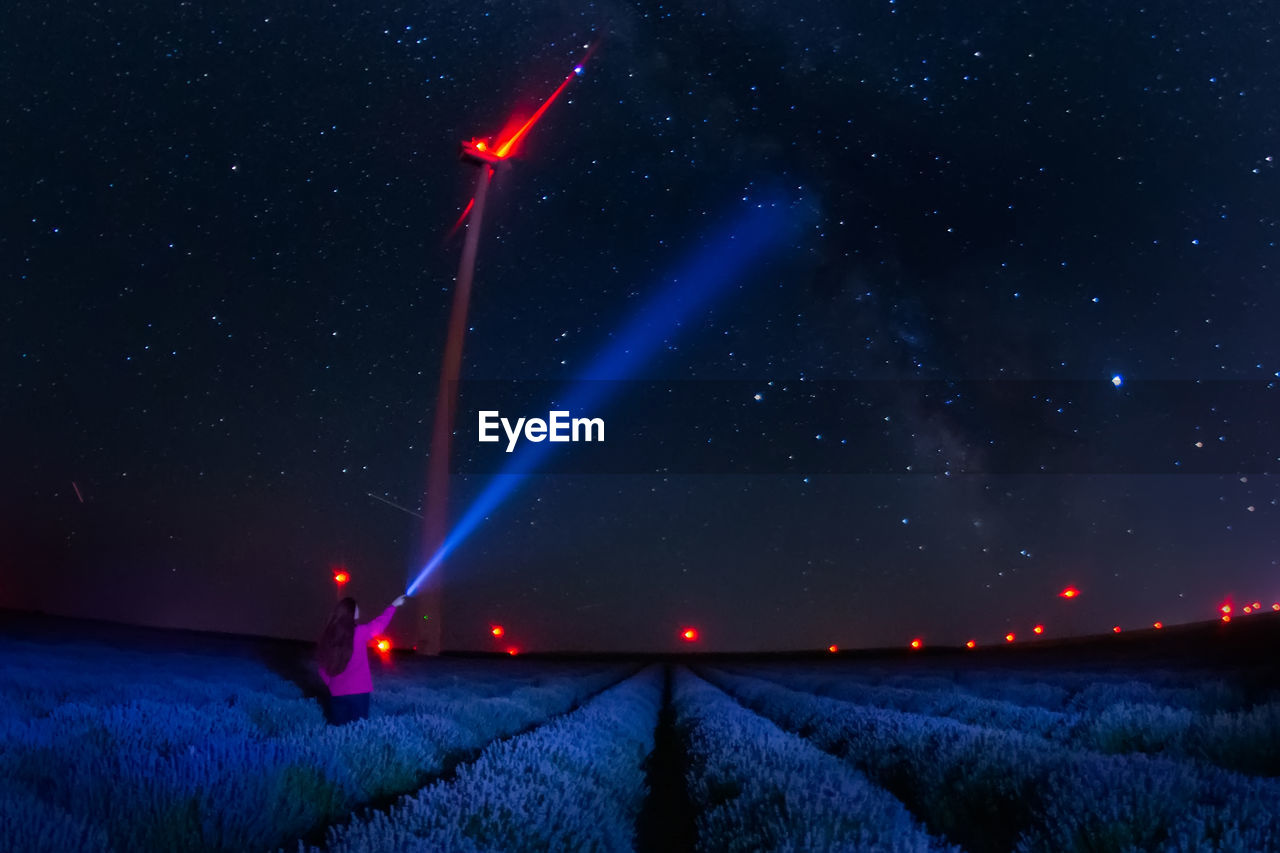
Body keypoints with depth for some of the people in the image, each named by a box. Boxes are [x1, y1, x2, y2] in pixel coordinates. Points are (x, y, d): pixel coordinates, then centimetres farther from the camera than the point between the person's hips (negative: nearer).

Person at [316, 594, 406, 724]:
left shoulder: (329, 635, -1)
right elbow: (379, 623, 7)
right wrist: (393, 606, 21)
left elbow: (324, 667, 5)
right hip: (358, 691, -4)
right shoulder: (360, 633, -11)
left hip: (337, 692, 4)